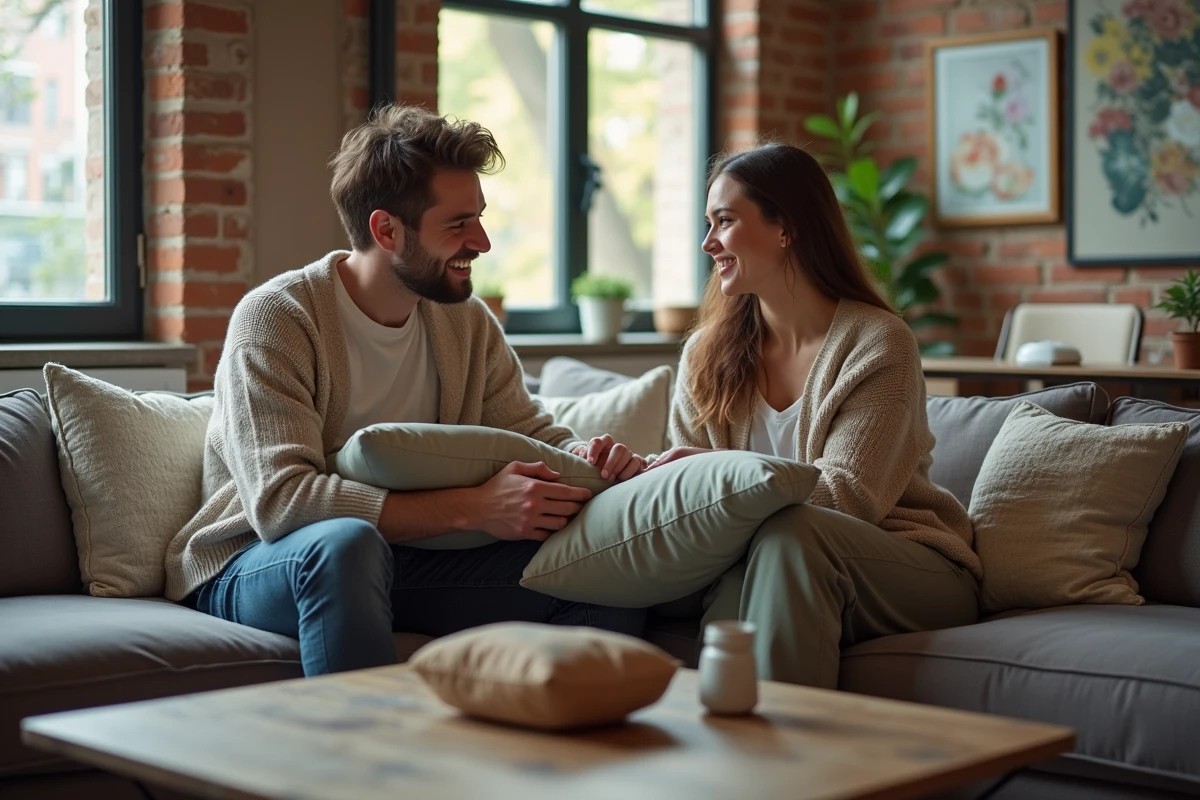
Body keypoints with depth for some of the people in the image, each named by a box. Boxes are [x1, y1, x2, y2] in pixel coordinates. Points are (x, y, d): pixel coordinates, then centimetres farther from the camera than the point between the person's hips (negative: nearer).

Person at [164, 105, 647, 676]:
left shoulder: (468, 323, 5)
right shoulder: (274, 318, -16)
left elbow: (531, 432, 10)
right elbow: (279, 499, -27)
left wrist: (588, 458, -16)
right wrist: (472, 507, -32)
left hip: (403, 560, 5)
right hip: (251, 568, -5)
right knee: (346, 542, -40)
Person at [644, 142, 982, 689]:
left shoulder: (878, 343, -9)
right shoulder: (707, 355, 8)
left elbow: (848, 496, -17)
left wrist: (717, 469, -25)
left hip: (915, 572, -2)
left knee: (790, 534, -36)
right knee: (729, 599, -35)